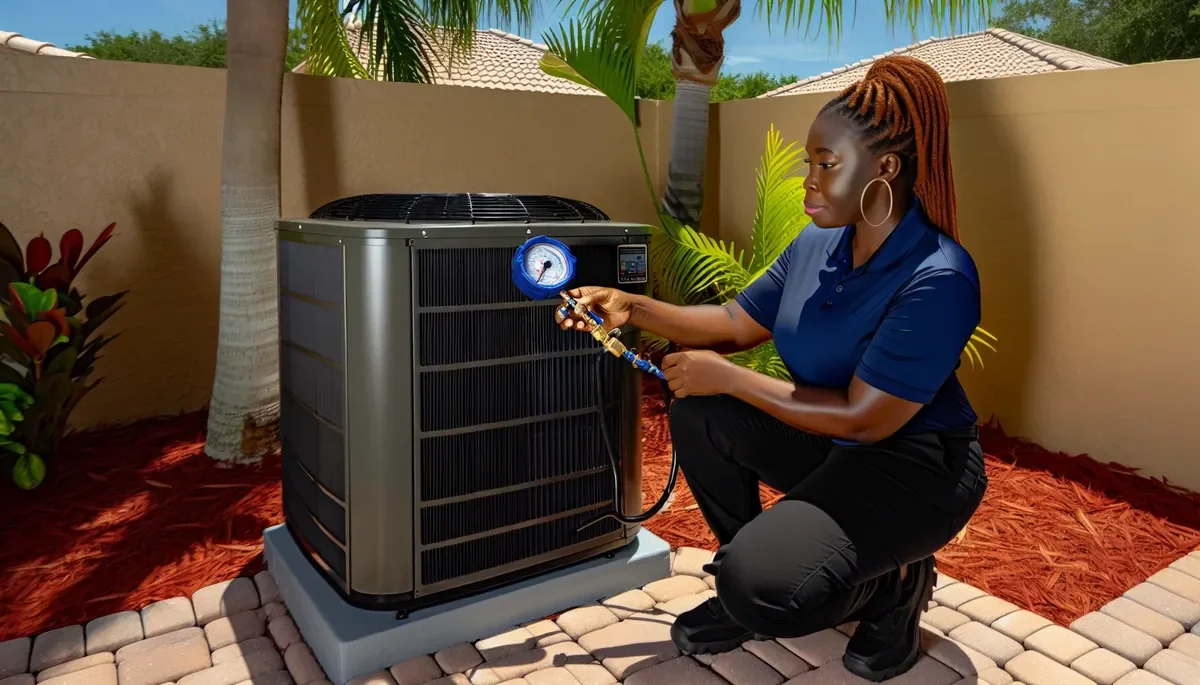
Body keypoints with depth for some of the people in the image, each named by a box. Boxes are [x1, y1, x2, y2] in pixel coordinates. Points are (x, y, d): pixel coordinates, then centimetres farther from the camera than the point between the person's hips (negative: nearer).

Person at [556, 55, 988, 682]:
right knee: (698, 414, -5)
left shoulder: (935, 278, -27)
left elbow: (864, 419, -27)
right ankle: (744, 584, 10)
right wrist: (631, 309, -4)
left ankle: (893, 581, 7)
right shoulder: (816, 244, -2)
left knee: (762, 588, -26)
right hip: (830, 443, 8)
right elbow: (737, 324, 7)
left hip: (912, 464, -8)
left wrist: (728, 377, -23)